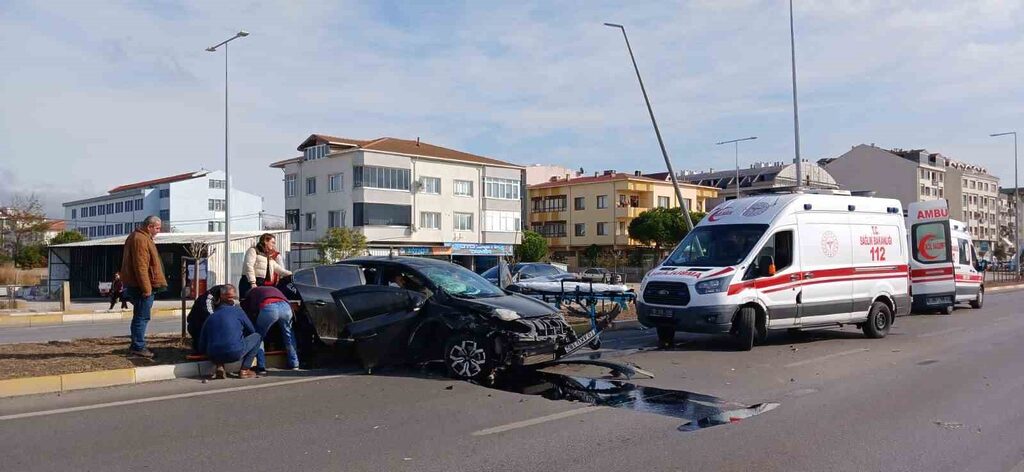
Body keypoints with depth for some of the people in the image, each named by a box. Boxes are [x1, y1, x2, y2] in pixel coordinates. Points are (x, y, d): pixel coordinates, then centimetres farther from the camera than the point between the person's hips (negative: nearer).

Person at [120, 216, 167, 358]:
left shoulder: (143, 238, 18)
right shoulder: (140, 239, -16)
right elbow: (140, 266, -22)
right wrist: (146, 288, -22)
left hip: (138, 286, 11)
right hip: (141, 286, -11)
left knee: (140, 316, 15)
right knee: (142, 317, -5)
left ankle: (137, 346, 22)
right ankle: (138, 347, -1)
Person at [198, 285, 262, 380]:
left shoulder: (210, 318, 17)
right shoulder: (237, 311, 8)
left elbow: (202, 348, 17)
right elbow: (251, 330, 18)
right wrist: (242, 335, 39)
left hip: (214, 357, 5)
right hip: (235, 353, -5)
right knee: (257, 336, 18)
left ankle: (219, 366, 11)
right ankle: (244, 370, 11)